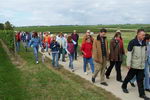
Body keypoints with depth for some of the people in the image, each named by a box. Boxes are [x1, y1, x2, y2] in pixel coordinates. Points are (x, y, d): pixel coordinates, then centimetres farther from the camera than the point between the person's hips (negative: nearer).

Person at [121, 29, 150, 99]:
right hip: (134, 64, -5)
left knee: (140, 80, 9)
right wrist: (128, 64, -16)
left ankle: (142, 94, 16)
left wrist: (144, 61, 15)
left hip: (141, 65, 5)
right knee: (129, 76, 11)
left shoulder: (144, 43, 6)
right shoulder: (132, 42, -13)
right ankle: (124, 86, 35)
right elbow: (129, 53, -14)